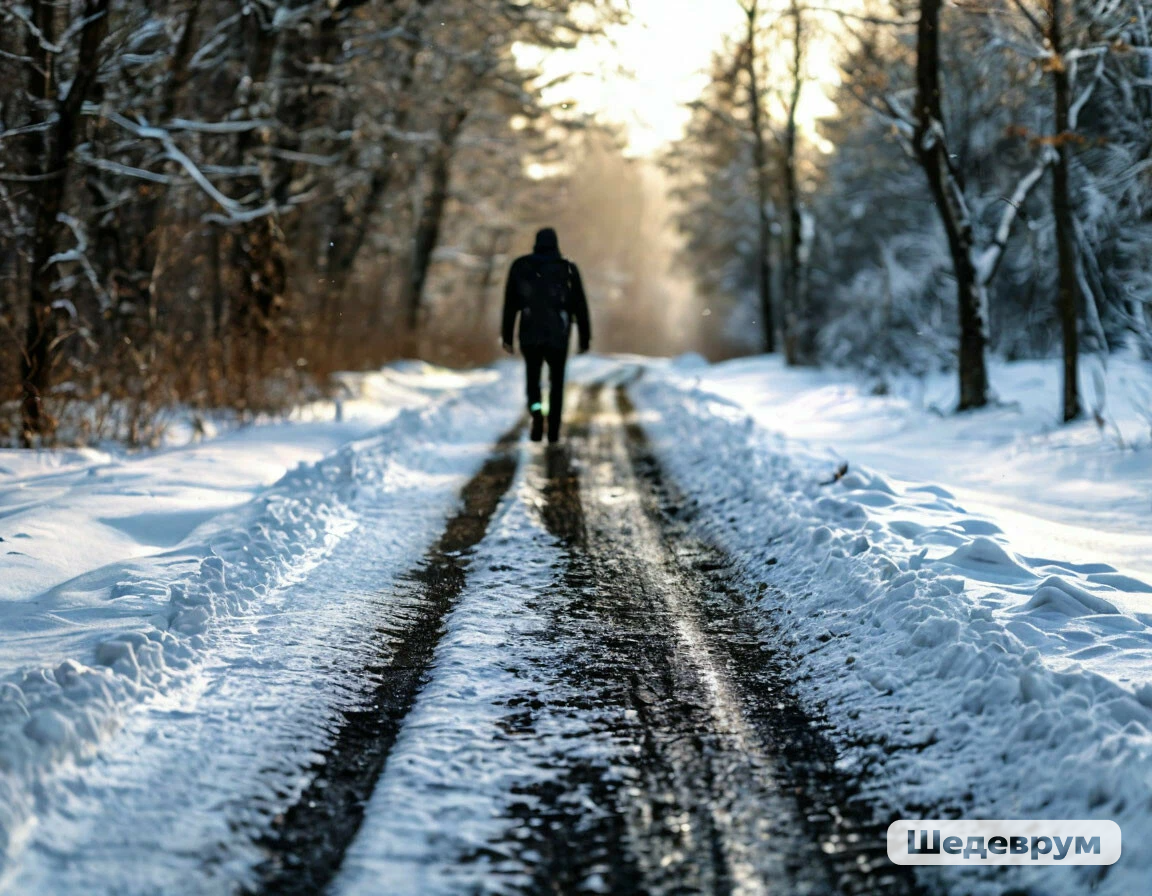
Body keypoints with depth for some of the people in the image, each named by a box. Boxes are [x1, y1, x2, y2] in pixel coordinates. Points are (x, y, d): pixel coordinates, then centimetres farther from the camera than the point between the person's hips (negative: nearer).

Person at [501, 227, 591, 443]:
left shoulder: (520, 266, 4)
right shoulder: (568, 269, 1)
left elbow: (510, 304, 3)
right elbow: (580, 306, 1)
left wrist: (506, 336, 7)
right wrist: (585, 338, 7)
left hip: (530, 335, 0)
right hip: (558, 336, 0)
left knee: (532, 379, 14)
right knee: (556, 382, 14)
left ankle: (536, 409, -17)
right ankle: (553, 432, 8)